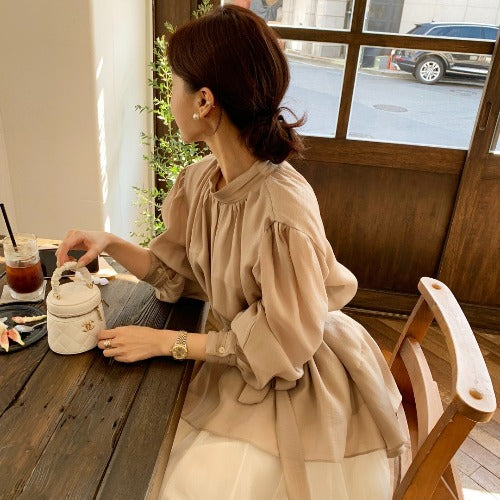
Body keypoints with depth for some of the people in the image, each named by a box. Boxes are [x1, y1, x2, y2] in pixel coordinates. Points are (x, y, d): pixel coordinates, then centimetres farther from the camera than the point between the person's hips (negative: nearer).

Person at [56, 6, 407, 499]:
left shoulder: (282, 210, -34)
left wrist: (166, 342, -19)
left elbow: (281, 342, -23)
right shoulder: (198, 180, -10)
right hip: (241, 357, 6)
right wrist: (111, 245, -12)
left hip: (303, 381, -5)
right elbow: (176, 271, 4)